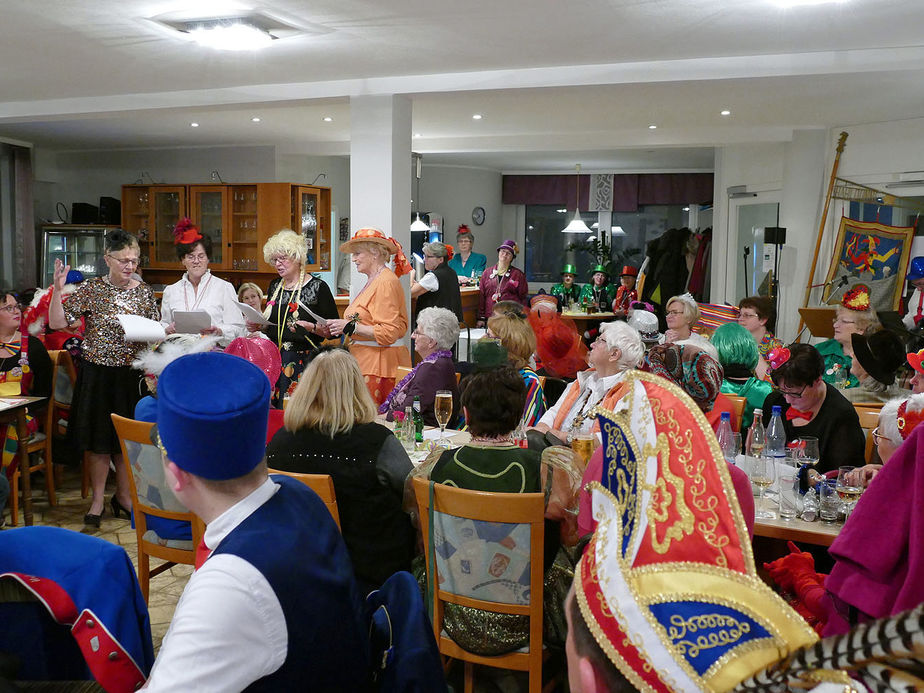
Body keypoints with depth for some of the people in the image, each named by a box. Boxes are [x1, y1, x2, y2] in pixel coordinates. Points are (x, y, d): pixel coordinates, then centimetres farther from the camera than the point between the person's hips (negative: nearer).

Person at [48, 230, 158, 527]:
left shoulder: (145, 293, 4)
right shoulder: (91, 289, -4)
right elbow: (57, 323, -8)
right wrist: (58, 289, -19)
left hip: (132, 375, 2)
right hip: (97, 373, -2)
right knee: (99, 439, 5)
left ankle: (123, 494, 28)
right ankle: (98, 498, 21)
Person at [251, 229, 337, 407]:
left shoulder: (318, 287, -4)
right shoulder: (274, 286, 15)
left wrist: (312, 328, -22)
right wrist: (257, 326, 4)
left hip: (304, 361, -5)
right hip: (274, 358, 5)